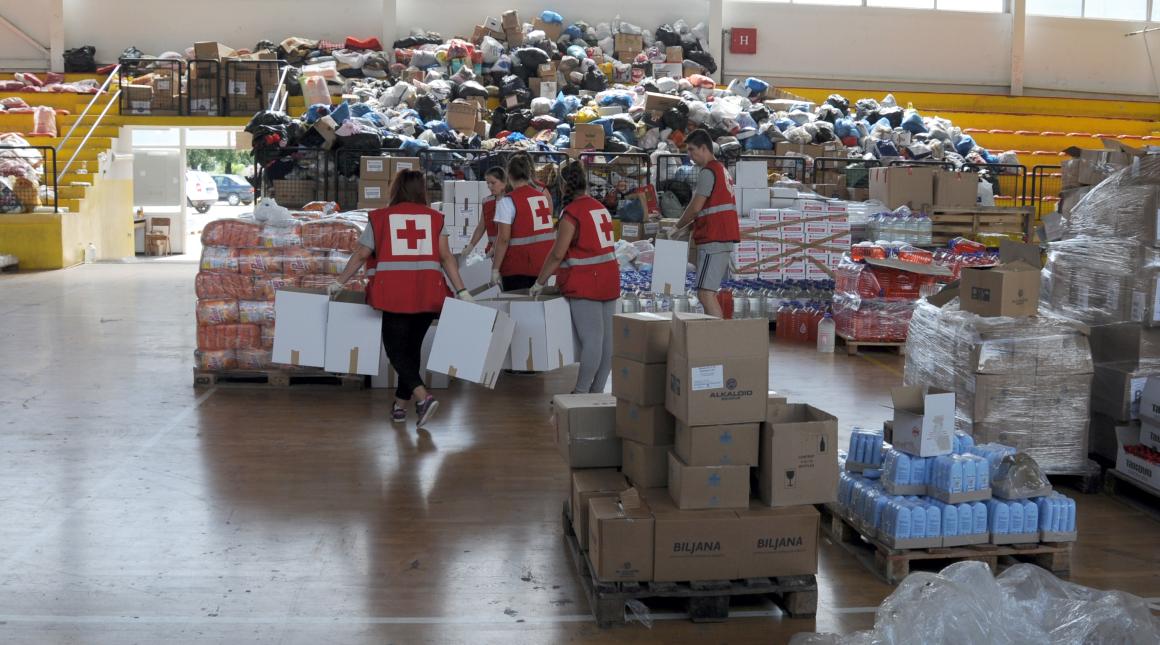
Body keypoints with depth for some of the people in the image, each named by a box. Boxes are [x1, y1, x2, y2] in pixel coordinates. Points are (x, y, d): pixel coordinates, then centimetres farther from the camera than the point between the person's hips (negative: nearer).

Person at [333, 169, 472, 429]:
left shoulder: (379, 218, 5)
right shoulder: (434, 218, 9)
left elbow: (360, 255, 6)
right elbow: (446, 257, 2)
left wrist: (339, 283, 17)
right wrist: (461, 290, 4)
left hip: (394, 294, -3)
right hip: (428, 294, 3)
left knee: (396, 350, 3)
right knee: (412, 348, 14)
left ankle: (423, 397, -17)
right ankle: (400, 405, 21)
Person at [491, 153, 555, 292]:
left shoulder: (508, 201, -10)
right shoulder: (544, 197, 9)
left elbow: (503, 239, -14)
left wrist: (495, 269, -10)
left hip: (518, 269, -6)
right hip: (542, 266, 6)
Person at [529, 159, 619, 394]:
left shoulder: (572, 213, -12)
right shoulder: (600, 208, 13)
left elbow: (557, 254, -13)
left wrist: (540, 282, -4)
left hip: (585, 284, -8)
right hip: (609, 278, 8)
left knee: (591, 339, -8)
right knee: (607, 338, 7)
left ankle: (581, 392, -3)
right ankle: (598, 390, 14)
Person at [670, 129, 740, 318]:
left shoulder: (708, 172, -11)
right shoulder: (722, 170, 20)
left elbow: (695, 207, -13)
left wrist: (677, 227, 1)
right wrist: (688, 226, 19)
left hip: (713, 240, -10)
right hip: (724, 239, 10)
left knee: (705, 293, -13)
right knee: (709, 292, 13)